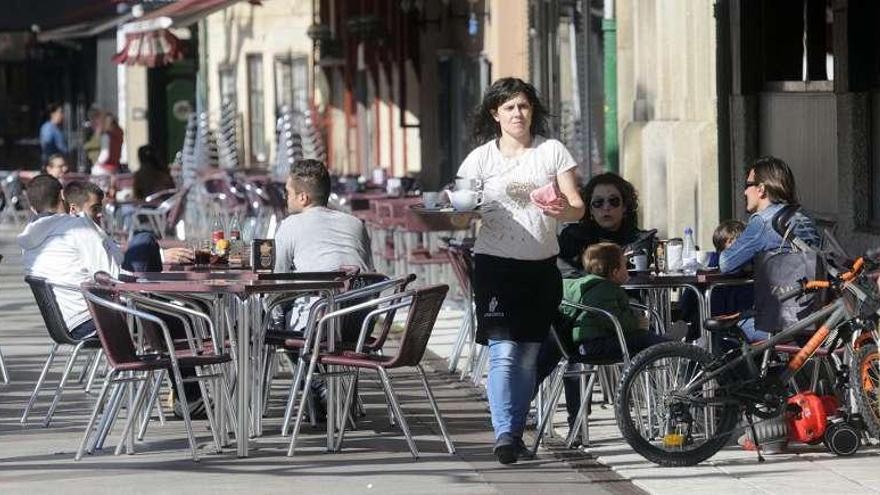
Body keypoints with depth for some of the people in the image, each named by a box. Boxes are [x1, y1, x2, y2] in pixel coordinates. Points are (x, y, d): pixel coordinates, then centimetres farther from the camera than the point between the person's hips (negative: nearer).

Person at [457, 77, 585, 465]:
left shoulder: (552, 151, 7)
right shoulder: (481, 158, 4)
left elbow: (577, 208, 3)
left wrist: (562, 209, -20)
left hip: (541, 266, 3)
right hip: (496, 264, -3)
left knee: (528, 356, 8)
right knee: (504, 352, -16)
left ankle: (516, 432, 20)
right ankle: (504, 434, -21)